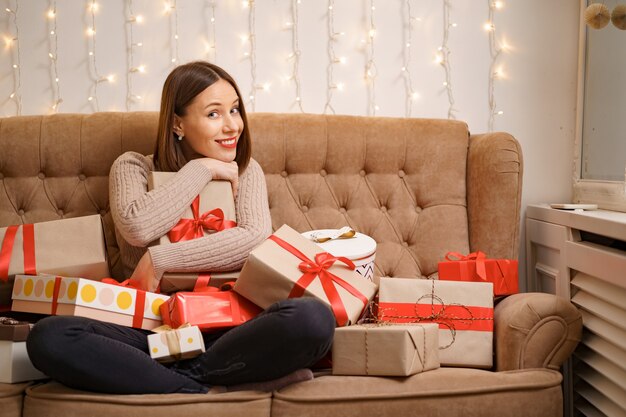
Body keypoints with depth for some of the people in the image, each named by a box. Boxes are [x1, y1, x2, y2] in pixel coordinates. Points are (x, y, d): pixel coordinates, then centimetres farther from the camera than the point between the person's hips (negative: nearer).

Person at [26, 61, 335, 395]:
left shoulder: (245, 171, 12)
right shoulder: (133, 167, 8)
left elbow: (257, 238, -9)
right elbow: (137, 227, -15)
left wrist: (159, 260, -13)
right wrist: (202, 169, -5)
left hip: (226, 328, 0)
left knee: (313, 318, -31)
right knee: (47, 336, -29)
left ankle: (177, 380, -18)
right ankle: (199, 392, -23)